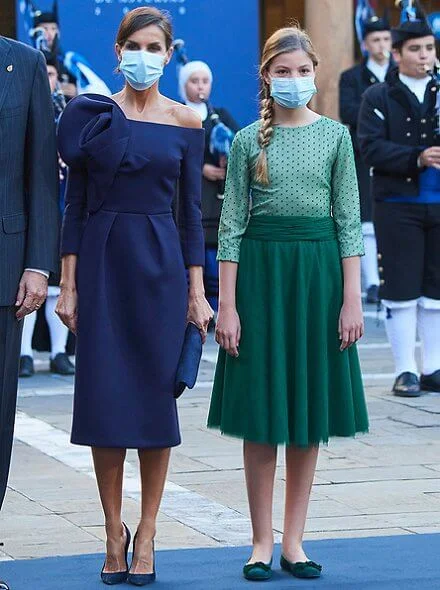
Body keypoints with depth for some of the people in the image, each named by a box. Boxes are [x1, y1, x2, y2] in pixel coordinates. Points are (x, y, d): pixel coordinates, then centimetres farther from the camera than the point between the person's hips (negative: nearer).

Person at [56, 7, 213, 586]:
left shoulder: (185, 121, 4)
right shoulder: (91, 114, 3)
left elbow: (192, 209, 5)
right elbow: (76, 202, 3)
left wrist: (197, 290, -1)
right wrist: (68, 284, -2)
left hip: (160, 263, 0)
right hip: (101, 260, 0)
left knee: (156, 396, 0)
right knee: (104, 396, -1)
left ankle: (146, 535, 8)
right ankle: (114, 533, 10)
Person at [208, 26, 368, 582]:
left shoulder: (335, 135, 4)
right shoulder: (248, 141, 1)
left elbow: (349, 222, 3)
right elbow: (231, 226, 1)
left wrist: (352, 300, -3)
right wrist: (226, 305, -5)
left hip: (319, 270, 1)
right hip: (262, 270, -1)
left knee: (309, 409, 5)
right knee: (262, 413, 1)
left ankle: (293, 539, 13)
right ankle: (262, 541, 9)